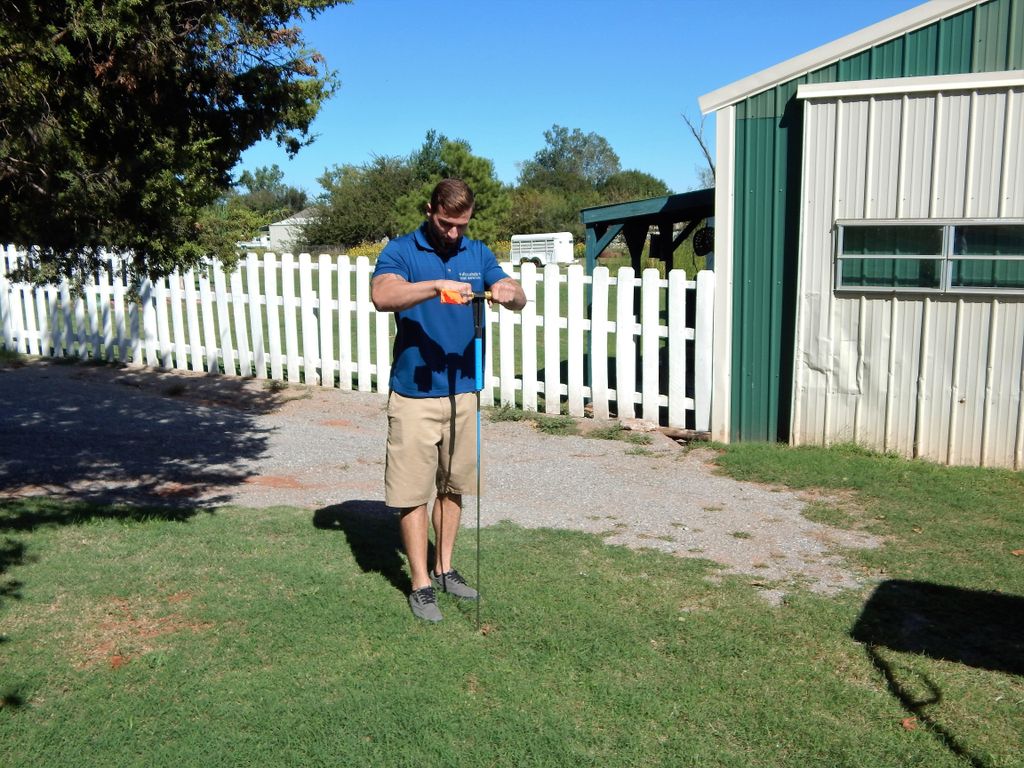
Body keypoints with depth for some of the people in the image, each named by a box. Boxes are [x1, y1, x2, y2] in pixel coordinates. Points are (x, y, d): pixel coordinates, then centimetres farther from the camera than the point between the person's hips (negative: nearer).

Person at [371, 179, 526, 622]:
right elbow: (382, 296, -25)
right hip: (414, 394, -4)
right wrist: (438, 286, -37)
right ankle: (421, 584, 14)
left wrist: (509, 292, -20)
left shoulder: (478, 253, 8)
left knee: (452, 486, 15)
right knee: (414, 491, 1)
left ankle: (444, 569, 30)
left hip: (463, 391, 5)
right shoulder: (401, 251, -6)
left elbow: (519, 299, 4)